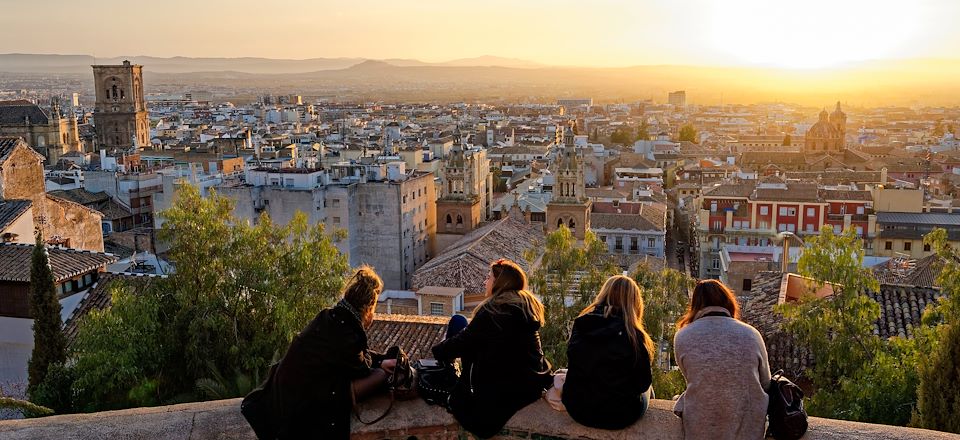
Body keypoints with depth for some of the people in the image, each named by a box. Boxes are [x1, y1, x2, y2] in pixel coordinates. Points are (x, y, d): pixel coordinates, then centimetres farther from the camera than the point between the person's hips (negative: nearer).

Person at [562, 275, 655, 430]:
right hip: (618, 417, -4)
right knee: (646, 389, 29)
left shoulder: (580, 326, -6)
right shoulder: (633, 335, -18)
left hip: (577, 411, 4)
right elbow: (644, 383, -6)